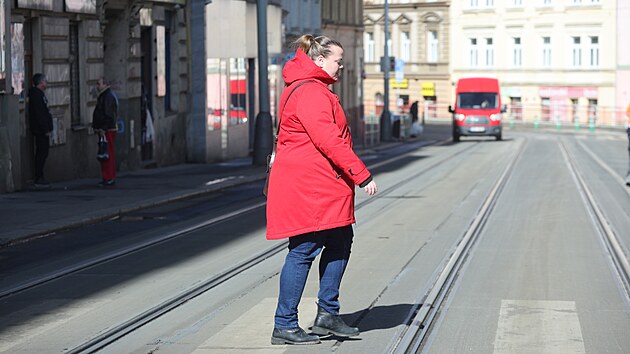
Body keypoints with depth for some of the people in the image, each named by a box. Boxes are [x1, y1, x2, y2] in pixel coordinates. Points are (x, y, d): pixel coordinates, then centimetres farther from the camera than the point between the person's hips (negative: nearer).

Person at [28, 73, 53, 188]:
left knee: (42, 153, 12)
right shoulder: (37, 95, -15)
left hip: (41, 131, 10)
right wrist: (45, 130, -21)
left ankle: (39, 178, 15)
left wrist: (47, 129, 19)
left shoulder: (38, 94, 18)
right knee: (42, 154, -9)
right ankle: (39, 179, -7)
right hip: (41, 131, -10)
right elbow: (39, 114, -21)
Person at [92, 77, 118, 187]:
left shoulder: (109, 97, -13)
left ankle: (110, 178, -11)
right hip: (103, 130, 11)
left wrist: (103, 129, -22)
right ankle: (108, 178, 15)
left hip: (107, 131, -11)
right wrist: (97, 128, 21)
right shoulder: (102, 96, 21)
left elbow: (108, 115, -21)